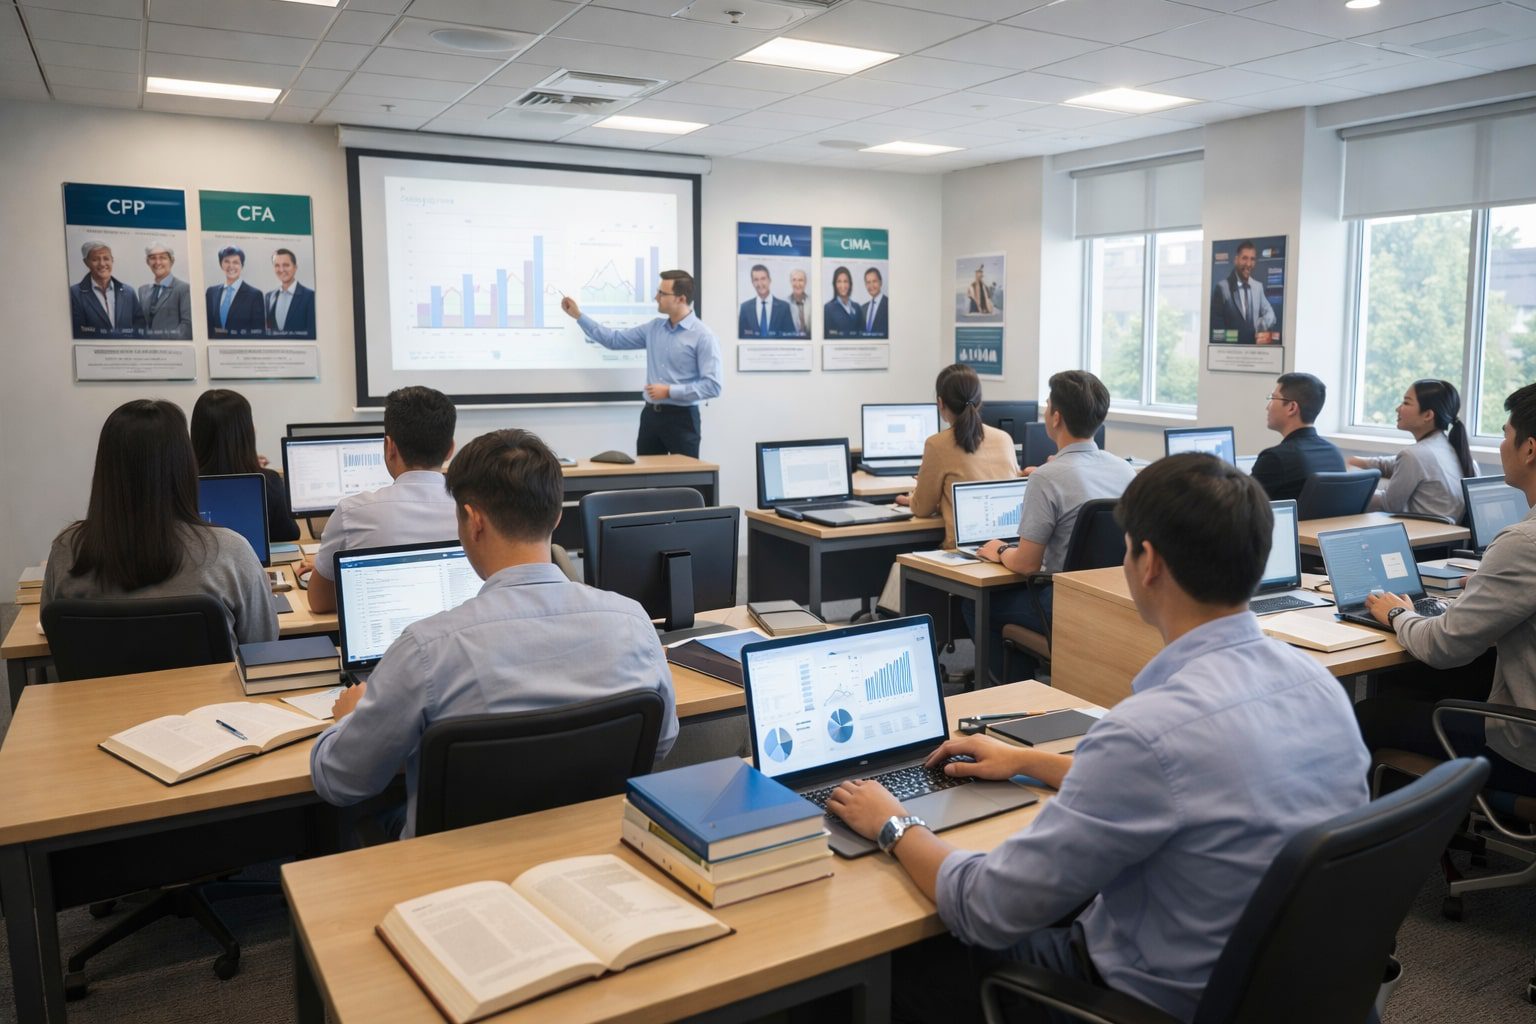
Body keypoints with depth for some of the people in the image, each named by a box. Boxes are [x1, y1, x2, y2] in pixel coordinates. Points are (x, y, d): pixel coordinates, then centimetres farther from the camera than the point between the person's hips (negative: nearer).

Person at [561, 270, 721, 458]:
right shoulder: (654, 328, 9)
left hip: (681, 418, -6)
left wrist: (669, 391, -17)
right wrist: (578, 316, 15)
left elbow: (712, 386, -16)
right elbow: (614, 339, 17)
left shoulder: (703, 336, -10)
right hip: (651, 414, 6)